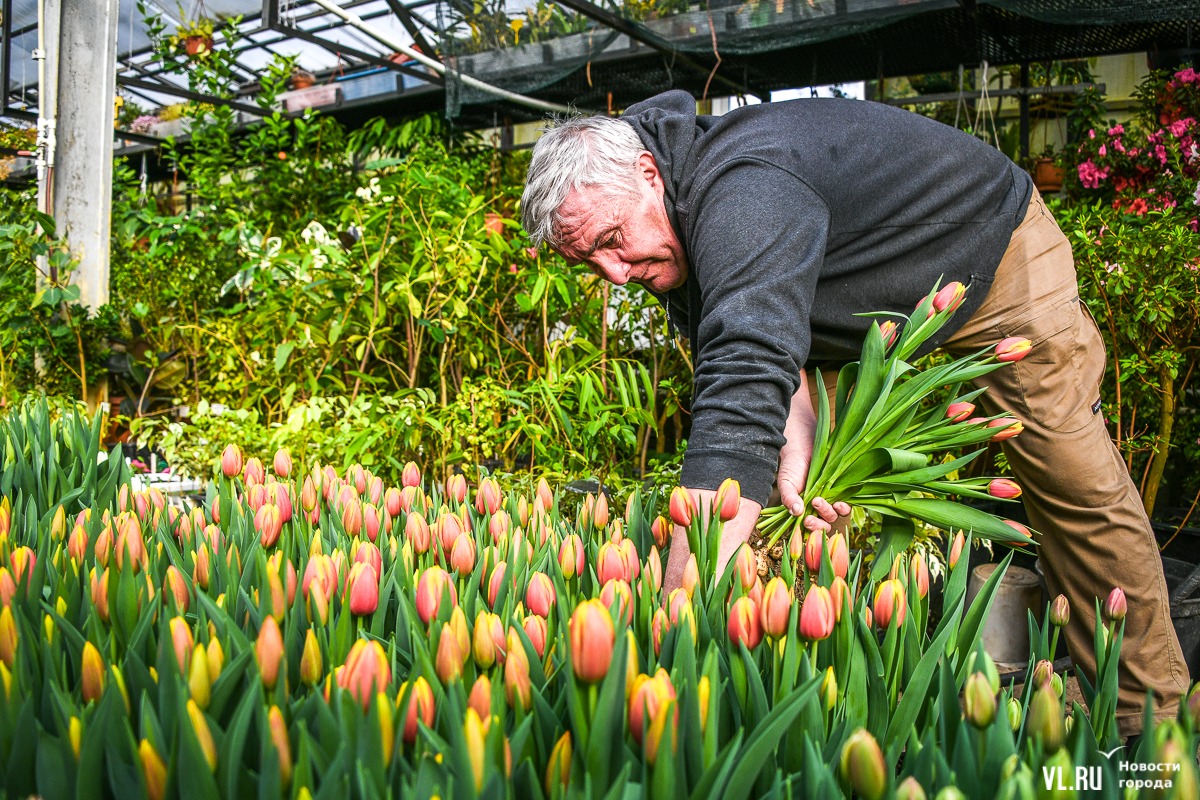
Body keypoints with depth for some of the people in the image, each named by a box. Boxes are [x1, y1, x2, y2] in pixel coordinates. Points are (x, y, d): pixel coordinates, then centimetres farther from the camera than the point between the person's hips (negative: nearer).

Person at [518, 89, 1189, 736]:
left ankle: (1150, 711, 16)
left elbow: (741, 395, -53)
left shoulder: (742, 191, -42)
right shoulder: (677, 233, -12)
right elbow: (763, 345, -14)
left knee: (1080, 493, -2)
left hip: (996, 257, -8)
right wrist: (796, 450, -36)